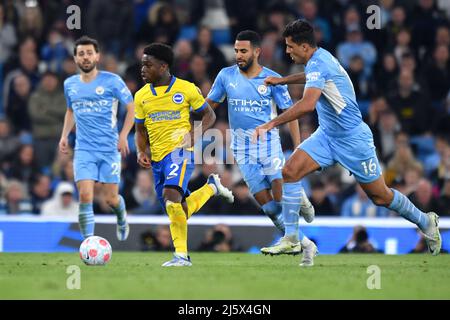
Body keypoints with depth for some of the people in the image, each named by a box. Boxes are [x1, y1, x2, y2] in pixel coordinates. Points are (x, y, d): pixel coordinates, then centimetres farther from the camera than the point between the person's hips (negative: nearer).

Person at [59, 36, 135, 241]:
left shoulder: (111, 81, -5)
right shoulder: (70, 84, 7)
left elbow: (132, 108, 1)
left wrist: (123, 136, -9)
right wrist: (65, 135, 12)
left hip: (110, 148, -2)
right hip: (84, 150, 2)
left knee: (111, 199, 4)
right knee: (85, 197, -15)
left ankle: (122, 219, 40)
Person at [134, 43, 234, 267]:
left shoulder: (186, 89, -4)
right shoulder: (141, 96, 8)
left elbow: (209, 115, 6)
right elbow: (141, 131, 18)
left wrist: (196, 133, -12)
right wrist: (141, 152, 0)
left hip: (180, 151, -6)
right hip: (157, 158, 6)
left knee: (170, 195, -30)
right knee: (179, 213, 10)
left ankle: (182, 255, -25)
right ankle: (211, 187, 38)